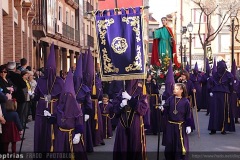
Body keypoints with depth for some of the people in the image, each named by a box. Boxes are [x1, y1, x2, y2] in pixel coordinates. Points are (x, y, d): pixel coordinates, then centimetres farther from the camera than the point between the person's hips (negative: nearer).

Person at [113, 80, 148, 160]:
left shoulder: (140, 92, 0)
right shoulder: (122, 92, 11)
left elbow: (143, 107, -11)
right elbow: (115, 106, 9)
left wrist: (130, 98, -15)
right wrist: (121, 105, -13)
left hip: (135, 124, -3)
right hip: (123, 124, 3)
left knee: (135, 148, -2)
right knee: (122, 149, 2)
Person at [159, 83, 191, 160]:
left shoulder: (185, 101, -6)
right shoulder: (170, 99, 1)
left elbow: (188, 115, -4)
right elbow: (166, 110, -3)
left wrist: (188, 126, -6)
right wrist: (162, 109, -25)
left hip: (180, 126, -3)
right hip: (170, 125, 3)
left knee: (180, 144, 3)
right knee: (169, 143, 10)